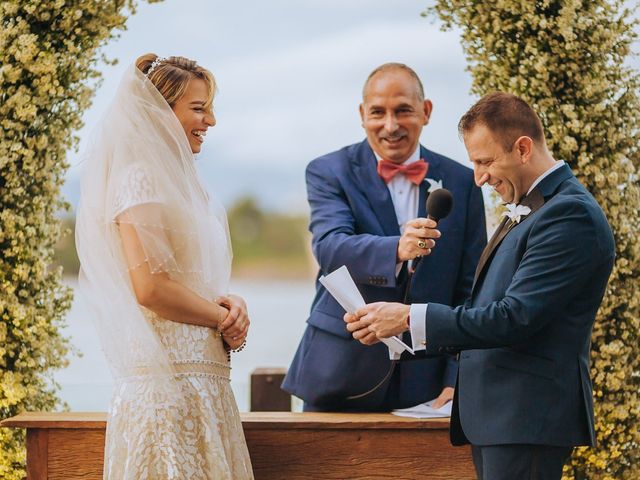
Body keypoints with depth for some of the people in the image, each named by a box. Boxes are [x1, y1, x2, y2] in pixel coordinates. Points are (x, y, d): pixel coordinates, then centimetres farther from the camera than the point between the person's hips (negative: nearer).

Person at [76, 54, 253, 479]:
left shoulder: (174, 178, 18)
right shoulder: (139, 178, -10)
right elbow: (150, 288, -19)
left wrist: (228, 303, 1)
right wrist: (224, 317, -7)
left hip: (200, 378, 9)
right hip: (170, 378, -9)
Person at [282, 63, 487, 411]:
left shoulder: (461, 183, 6)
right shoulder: (328, 173, 1)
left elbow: (470, 292, 6)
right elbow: (330, 248, -18)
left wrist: (458, 379, -3)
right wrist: (396, 250, -38)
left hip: (425, 383, 2)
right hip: (340, 379, -1)